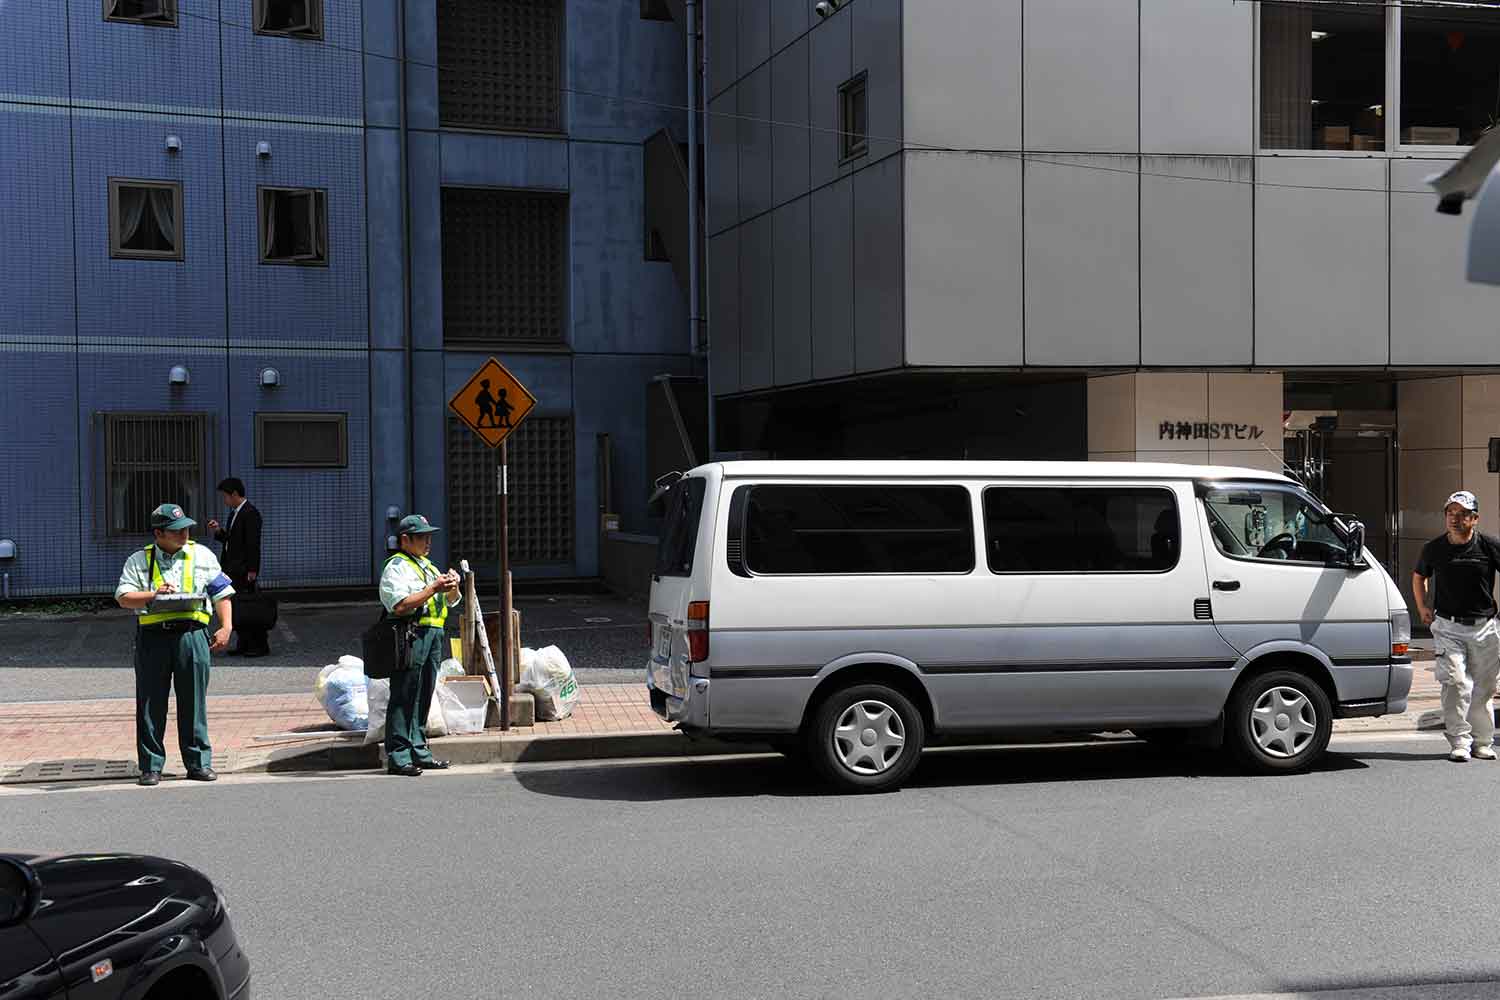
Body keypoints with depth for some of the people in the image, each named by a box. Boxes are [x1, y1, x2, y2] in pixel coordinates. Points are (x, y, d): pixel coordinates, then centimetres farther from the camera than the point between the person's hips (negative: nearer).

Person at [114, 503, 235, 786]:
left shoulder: (202, 556, 13)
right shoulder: (139, 561, 9)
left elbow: (222, 594, 11)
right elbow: (123, 598, 0)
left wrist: (226, 627, 0)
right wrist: (153, 595, -15)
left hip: (191, 633, 0)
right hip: (152, 635, 0)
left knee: (193, 701, 3)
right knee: (150, 703, 1)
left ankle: (198, 762, 11)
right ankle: (151, 766, 9)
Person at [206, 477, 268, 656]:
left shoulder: (250, 513, -12)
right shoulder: (234, 513, 17)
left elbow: (253, 544, -16)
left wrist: (252, 570, -19)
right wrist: (218, 531, 6)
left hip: (244, 570, -9)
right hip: (231, 569, 9)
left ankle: (260, 646, -2)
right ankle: (243, 645, 15)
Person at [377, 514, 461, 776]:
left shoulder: (428, 566, 24)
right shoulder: (396, 567, -4)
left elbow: (450, 602, 27)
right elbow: (401, 606, -18)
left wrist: (452, 586, 6)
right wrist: (433, 589, -17)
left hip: (433, 636, 9)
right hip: (410, 636, -9)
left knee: (423, 697, 12)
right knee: (403, 698, -8)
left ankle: (418, 752, 18)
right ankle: (398, 757, -8)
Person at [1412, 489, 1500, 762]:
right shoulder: (1434, 548, 3)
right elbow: (1418, 576, 21)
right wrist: (1422, 607, 11)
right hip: (1448, 627, 0)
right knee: (1456, 683, -12)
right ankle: (1460, 742, -7)